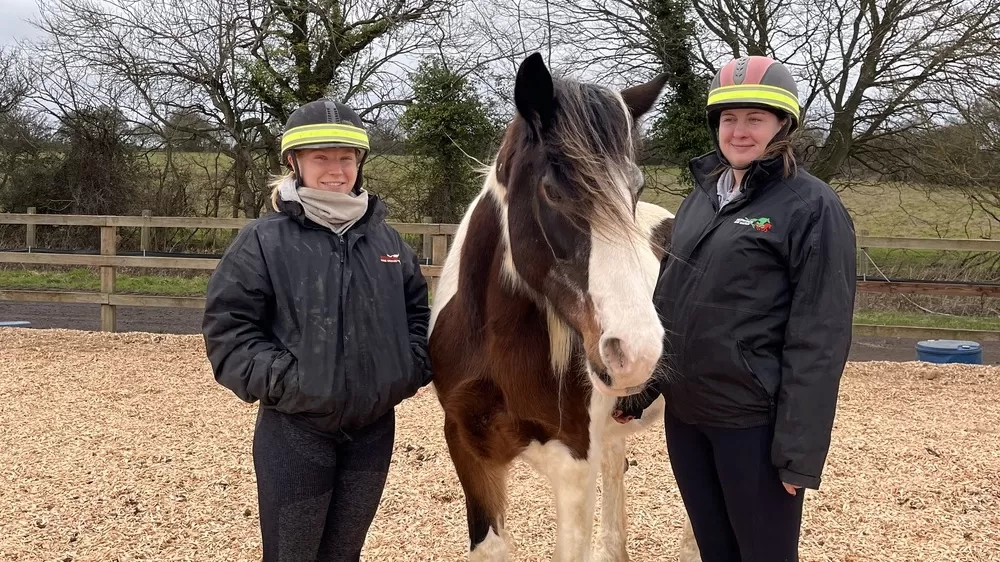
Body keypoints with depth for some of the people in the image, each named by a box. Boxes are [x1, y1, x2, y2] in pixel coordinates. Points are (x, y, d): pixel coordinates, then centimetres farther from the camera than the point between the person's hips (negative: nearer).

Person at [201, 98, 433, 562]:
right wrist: (282, 379, -19)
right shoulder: (263, 241, -8)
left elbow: (418, 314, 18)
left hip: (373, 429, 4)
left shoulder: (386, 240, 7)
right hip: (296, 432, -4)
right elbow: (228, 328, -10)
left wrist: (414, 367, 1)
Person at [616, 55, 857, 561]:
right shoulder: (700, 199, 9)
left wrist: (800, 449, -19)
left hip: (753, 421, -6)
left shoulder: (811, 207, -11)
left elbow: (819, 338, -15)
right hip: (683, 412, 6)